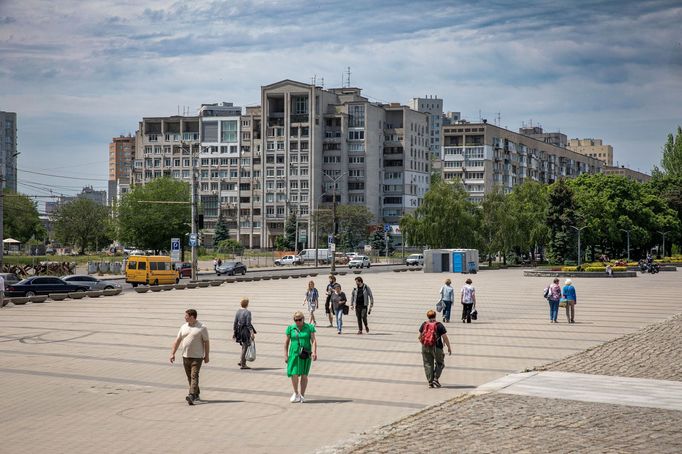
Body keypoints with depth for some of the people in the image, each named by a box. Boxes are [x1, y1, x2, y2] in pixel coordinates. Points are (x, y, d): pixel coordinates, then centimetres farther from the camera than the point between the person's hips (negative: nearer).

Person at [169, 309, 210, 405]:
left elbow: (206, 342, -3)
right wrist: (172, 353, 4)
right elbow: (177, 341, 11)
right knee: (189, 377, 12)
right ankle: (196, 394, 26)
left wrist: (206, 356, -4)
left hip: (197, 357, -6)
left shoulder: (202, 327, -6)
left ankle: (192, 396, -27)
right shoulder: (184, 327, 9)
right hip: (185, 356, 6)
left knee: (194, 376, -15)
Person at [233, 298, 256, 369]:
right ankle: (243, 364, 4)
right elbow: (248, 324, -17)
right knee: (245, 347, 1)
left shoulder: (238, 312, 6)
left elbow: (235, 323, 8)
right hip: (246, 331, -7)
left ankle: (242, 361, 21)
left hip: (239, 331, 7)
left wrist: (234, 332, 16)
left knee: (244, 346, 22)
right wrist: (252, 333, -15)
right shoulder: (247, 312, -13)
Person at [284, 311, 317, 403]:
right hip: (294, 354, 1)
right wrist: (286, 355, 4)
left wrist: (314, 352, -15)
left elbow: (313, 340, -3)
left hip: (306, 354, -1)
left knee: (304, 375, 2)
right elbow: (286, 342, 9)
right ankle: (296, 393, 15)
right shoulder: (290, 328, 5)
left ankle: (302, 395, 13)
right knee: (294, 374, -6)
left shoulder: (309, 327, 1)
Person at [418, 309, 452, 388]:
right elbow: (445, 338, -8)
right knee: (439, 363, 13)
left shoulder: (424, 325, 3)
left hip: (425, 347, 3)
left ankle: (430, 382, 5)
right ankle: (436, 379, -1)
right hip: (436, 348, -3)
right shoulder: (439, 325, -7)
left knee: (428, 364, 8)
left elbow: (420, 336, 11)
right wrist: (449, 347, 2)